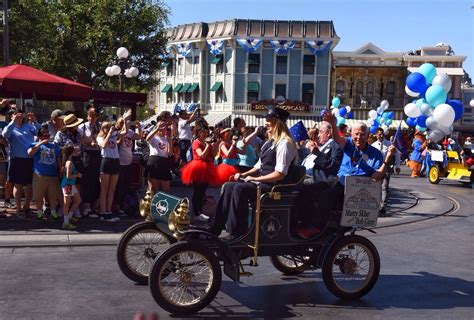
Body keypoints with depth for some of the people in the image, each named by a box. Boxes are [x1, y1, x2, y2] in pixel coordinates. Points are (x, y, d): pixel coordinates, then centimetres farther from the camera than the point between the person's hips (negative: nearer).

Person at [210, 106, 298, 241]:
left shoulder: (284, 143, -15)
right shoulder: (270, 142, 14)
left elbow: (280, 174, -21)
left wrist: (254, 179, -18)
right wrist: (243, 175, 6)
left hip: (274, 186, -9)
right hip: (263, 182, 9)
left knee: (239, 188, -27)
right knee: (228, 186, -2)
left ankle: (236, 233, -18)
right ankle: (215, 228, -3)